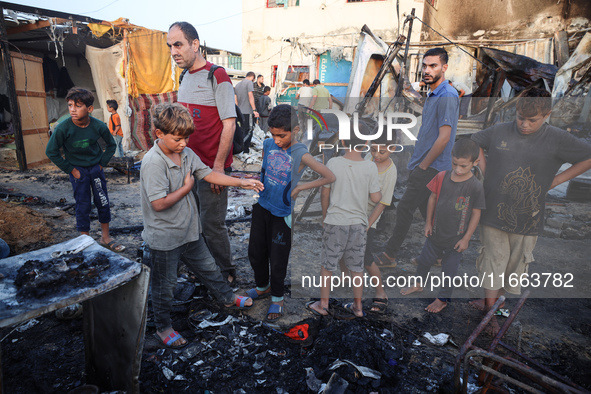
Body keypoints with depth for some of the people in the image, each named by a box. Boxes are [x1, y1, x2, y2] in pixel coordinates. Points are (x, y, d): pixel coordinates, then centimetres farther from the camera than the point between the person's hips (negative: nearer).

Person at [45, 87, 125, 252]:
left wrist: (102, 163, -1)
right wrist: (70, 169, -8)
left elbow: (111, 145, 4)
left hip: (95, 168, 2)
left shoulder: (98, 126, -15)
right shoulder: (63, 128, -20)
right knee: (83, 206, 3)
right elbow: (51, 152, -7)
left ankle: (105, 237, 25)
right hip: (78, 170, -2)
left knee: (103, 202, 7)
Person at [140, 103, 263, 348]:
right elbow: (159, 203, -29)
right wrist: (187, 187, -17)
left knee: (208, 267, 25)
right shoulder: (153, 162, -25)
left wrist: (241, 182, -6)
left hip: (189, 231, 7)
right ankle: (163, 328, 33)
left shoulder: (186, 153, -1)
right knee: (165, 285, 12)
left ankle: (228, 298, 47)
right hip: (164, 238, -7)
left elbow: (209, 174, 2)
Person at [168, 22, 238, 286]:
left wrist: (218, 166, -17)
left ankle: (227, 275, 19)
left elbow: (229, 124, -15)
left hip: (212, 166, -8)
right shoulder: (186, 78, 13)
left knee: (212, 225, 0)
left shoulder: (217, 77, -10)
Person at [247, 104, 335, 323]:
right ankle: (263, 287, 44)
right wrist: (258, 186, 4)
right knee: (255, 252, 18)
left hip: (282, 214, -5)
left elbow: (330, 177, -19)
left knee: (278, 259, 8)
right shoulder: (268, 144, -4)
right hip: (262, 206, 6)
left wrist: (299, 188, -16)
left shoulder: (301, 154, -19)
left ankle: (277, 298, 32)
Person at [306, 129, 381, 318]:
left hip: (335, 221, -2)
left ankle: (323, 304, 23)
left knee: (327, 264, 11)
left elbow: (325, 193, -3)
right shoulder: (370, 167, -6)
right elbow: (376, 198, -5)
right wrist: (380, 193, 18)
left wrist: (325, 215, 13)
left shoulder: (333, 163, -10)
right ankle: (358, 306, 27)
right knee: (357, 265, 15)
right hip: (359, 223, 2)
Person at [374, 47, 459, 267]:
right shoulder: (433, 95, 16)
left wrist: (423, 166, -16)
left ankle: (389, 255, 7)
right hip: (425, 166, 10)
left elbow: (444, 137, -21)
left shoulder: (447, 96, -15)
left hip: (431, 168, -10)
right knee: (427, 209, 15)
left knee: (405, 208, -5)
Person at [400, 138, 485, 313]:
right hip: (435, 233, 4)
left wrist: (466, 238, -9)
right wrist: (428, 222, 3)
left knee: (449, 270, 15)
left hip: (456, 239, -3)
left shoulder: (476, 187, -19)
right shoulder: (442, 177, -11)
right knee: (424, 261, 22)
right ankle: (420, 284, 51)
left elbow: (476, 214, -11)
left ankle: (443, 299, 39)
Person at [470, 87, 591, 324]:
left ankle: (496, 298, 34)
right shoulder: (499, 131, -3)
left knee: (516, 263, 13)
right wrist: (484, 171, 4)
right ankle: (490, 306, 22)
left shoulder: (557, 139, -6)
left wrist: (556, 180, -3)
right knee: (493, 260, 8)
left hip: (527, 217, 0)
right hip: (493, 212, 0)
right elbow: (474, 142, 14)